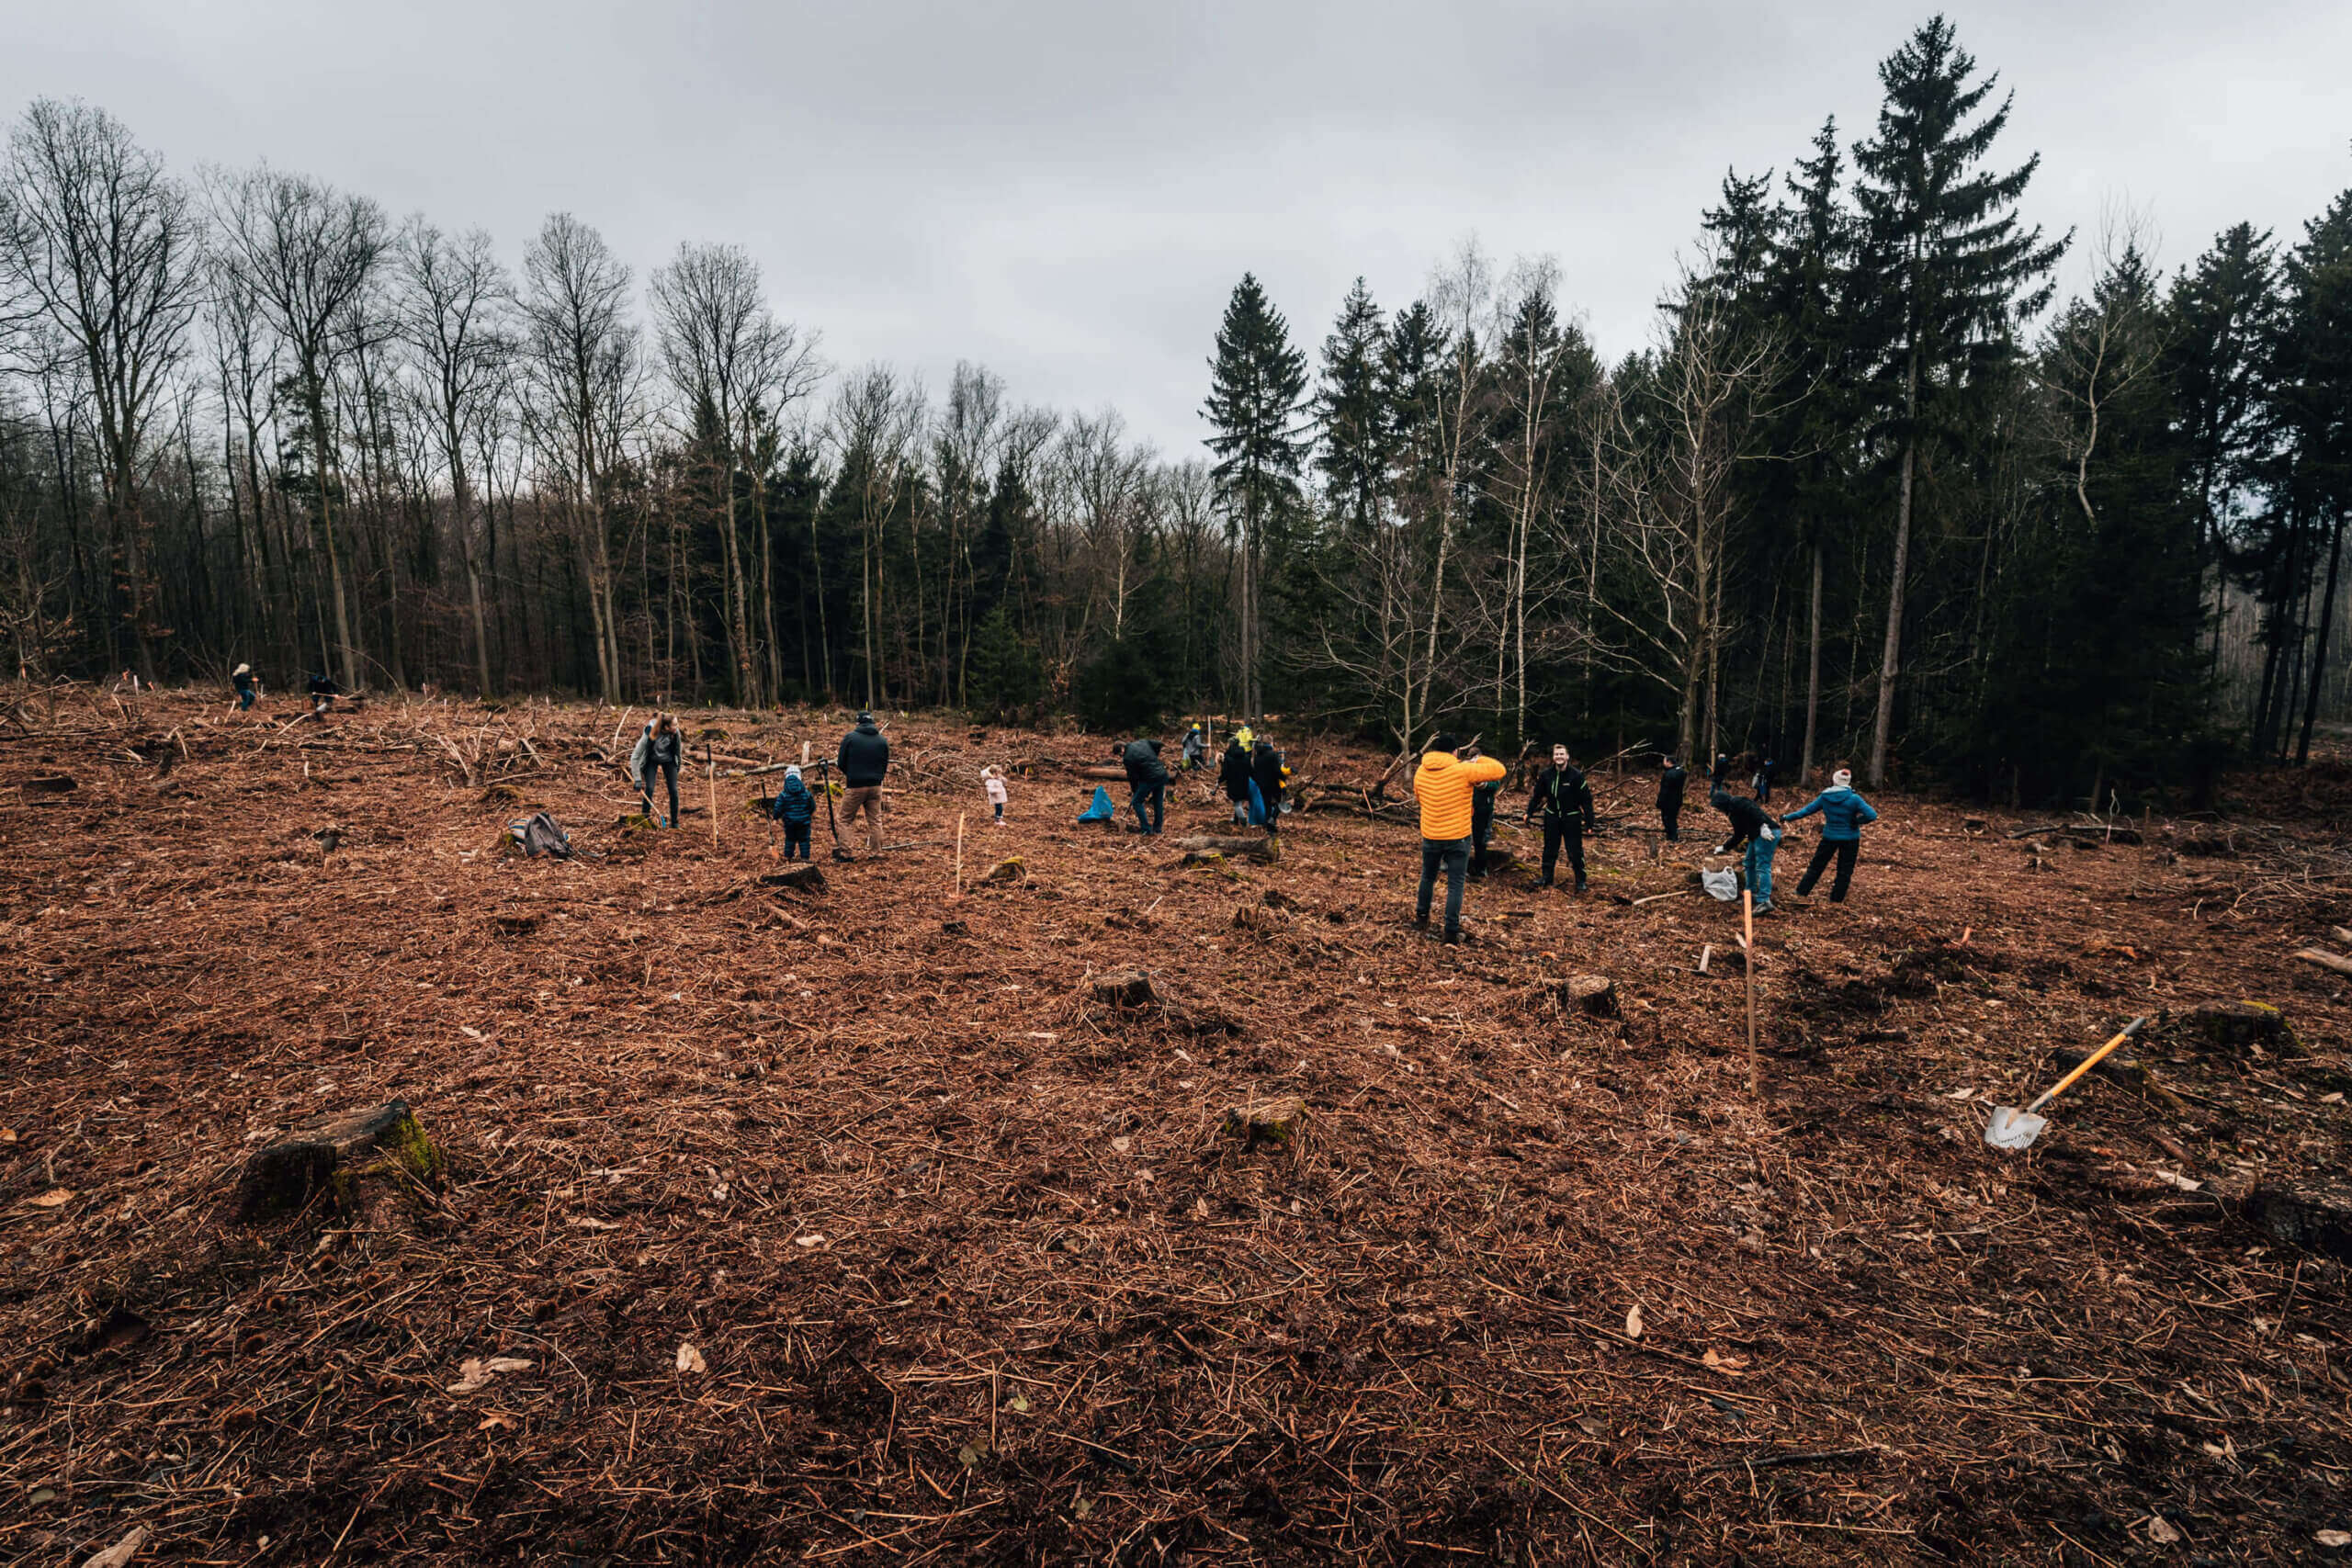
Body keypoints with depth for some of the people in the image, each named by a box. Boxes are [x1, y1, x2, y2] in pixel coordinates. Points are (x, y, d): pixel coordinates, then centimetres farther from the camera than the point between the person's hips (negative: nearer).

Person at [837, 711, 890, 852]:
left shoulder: (850, 737, -7)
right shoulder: (883, 741, 3)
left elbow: (841, 763, -4)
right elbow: (885, 766, 9)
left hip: (855, 786, -3)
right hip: (876, 787, 3)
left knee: (846, 820, 7)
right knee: (875, 821, 12)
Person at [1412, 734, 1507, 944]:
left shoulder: (1421, 772, -2)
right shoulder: (1463, 771, -16)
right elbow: (1499, 770, -12)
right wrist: (1477, 760, 2)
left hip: (1430, 837, 4)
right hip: (1458, 838, -4)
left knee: (1427, 877, 23)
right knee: (1455, 884, 5)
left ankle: (1421, 918, 35)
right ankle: (1452, 931, 6)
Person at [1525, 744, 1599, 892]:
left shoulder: (1576, 775, -13)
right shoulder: (1545, 774, -3)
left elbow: (1586, 800, -11)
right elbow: (1537, 795, 9)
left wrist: (1590, 822, -12)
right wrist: (1529, 813, 8)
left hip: (1571, 818, -3)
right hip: (1552, 817, 3)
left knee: (1575, 851, -1)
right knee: (1549, 849, 12)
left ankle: (1581, 881, 12)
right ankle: (1547, 878, 24)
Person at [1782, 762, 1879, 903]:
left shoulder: (1824, 797, -8)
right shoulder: (1854, 799, -16)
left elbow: (1806, 809, 2)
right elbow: (1872, 816, -22)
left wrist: (1788, 817, 14)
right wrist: (1856, 821, -6)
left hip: (1829, 837, 2)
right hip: (1850, 838, -2)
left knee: (1817, 865, 14)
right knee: (1845, 870, 10)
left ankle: (1802, 892, 16)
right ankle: (1836, 899, 14)